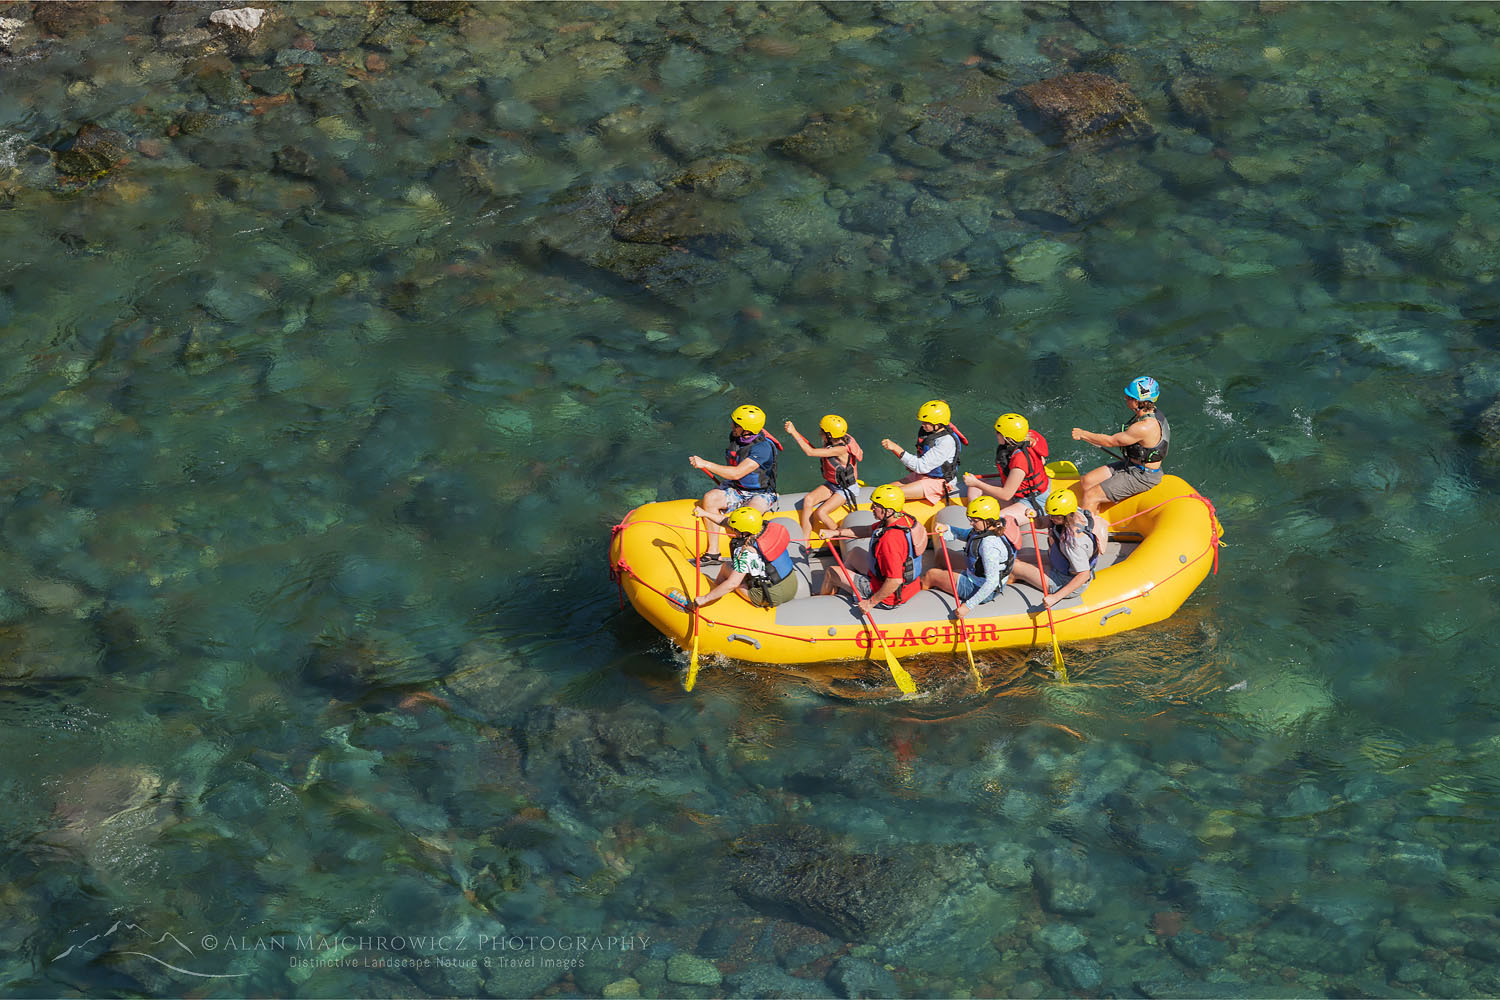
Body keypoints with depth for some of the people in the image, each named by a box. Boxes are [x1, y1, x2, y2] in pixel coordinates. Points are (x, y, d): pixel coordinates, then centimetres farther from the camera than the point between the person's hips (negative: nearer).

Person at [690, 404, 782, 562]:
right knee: (709, 498, -21)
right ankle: (713, 553, -20)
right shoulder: (735, 437, -3)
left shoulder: (763, 447, -27)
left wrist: (705, 464, -33)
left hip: (761, 494, -7)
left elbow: (737, 473, -33)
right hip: (737, 490, 7)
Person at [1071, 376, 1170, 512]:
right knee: (1086, 482, 6)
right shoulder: (1147, 413, 0)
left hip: (1142, 477, -10)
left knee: (1090, 496, -12)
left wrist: (1083, 434, -7)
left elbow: (1111, 441, -18)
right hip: (1129, 465, 10)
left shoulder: (1146, 427, -29)